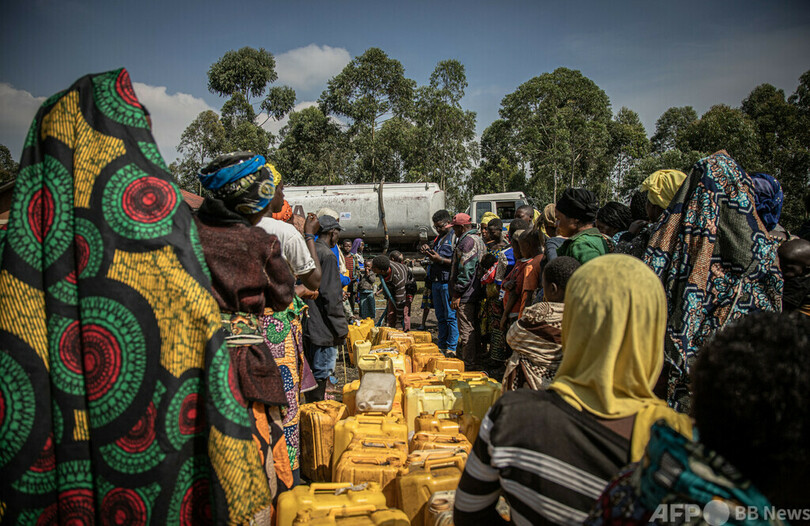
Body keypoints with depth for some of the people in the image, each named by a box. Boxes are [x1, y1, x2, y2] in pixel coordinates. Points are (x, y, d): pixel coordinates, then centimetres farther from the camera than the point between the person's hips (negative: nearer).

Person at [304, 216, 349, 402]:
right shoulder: (327, 255, -15)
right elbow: (330, 295, -18)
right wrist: (340, 328, -14)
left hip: (308, 324, 9)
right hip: (322, 326, -9)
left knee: (313, 371, 18)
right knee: (321, 373, -2)